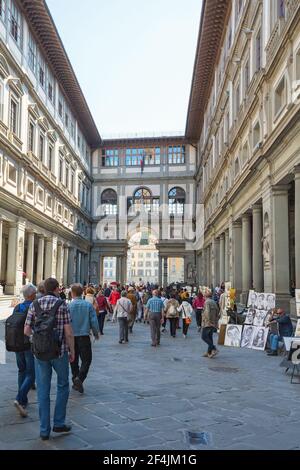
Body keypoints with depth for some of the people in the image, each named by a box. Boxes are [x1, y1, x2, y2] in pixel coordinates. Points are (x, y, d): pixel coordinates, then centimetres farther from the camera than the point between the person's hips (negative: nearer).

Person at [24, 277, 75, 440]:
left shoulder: (34, 305, 2)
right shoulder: (62, 304, -7)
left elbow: (27, 331, 0)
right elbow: (68, 332, -10)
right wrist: (72, 351, 2)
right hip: (59, 351, -2)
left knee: (43, 390, 9)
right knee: (62, 386, 17)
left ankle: (44, 430, 13)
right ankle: (59, 423, 18)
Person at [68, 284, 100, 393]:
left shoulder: (68, 306, -8)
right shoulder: (89, 305, -6)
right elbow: (94, 321, -4)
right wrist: (96, 333, 12)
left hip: (72, 337, 1)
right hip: (84, 336, -1)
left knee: (74, 360, 16)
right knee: (86, 359, 5)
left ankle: (75, 380, 21)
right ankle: (79, 378, -15)